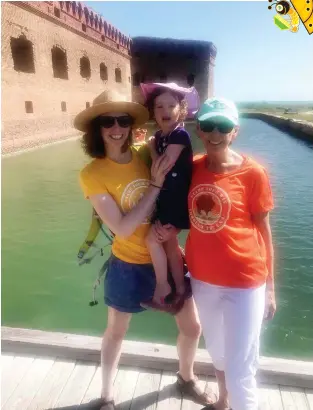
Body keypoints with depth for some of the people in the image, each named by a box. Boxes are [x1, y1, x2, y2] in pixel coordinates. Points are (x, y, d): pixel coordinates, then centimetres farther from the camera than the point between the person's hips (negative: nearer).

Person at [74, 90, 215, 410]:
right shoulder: (92, 174, -17)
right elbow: (122, 229, -23)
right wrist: (155, 185, -24)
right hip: (129, 265, -3)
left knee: (192, 327, 16)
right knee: (116, 332, 20)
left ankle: (186, 378, 49)